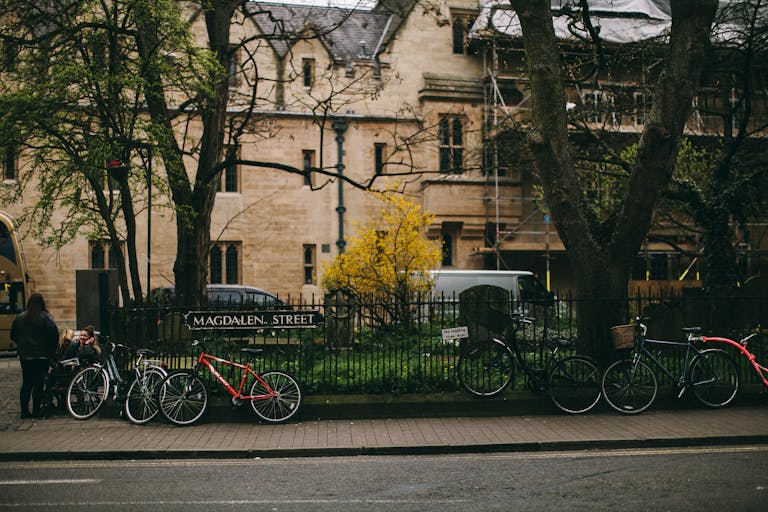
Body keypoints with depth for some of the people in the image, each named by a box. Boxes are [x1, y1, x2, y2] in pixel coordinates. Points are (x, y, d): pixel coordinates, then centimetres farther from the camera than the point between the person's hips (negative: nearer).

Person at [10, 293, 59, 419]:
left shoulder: (19, 317, 5)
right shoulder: (46, 317, -10)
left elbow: (13, 335, 10)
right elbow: (54, 334, -15)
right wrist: (52, 350, -1)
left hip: (24, 355, 4)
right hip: (42, 356, -4)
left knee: (26, 384, 11)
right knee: (39, 384, 0)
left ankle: (24, 411, 11)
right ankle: (36, 412, 0)